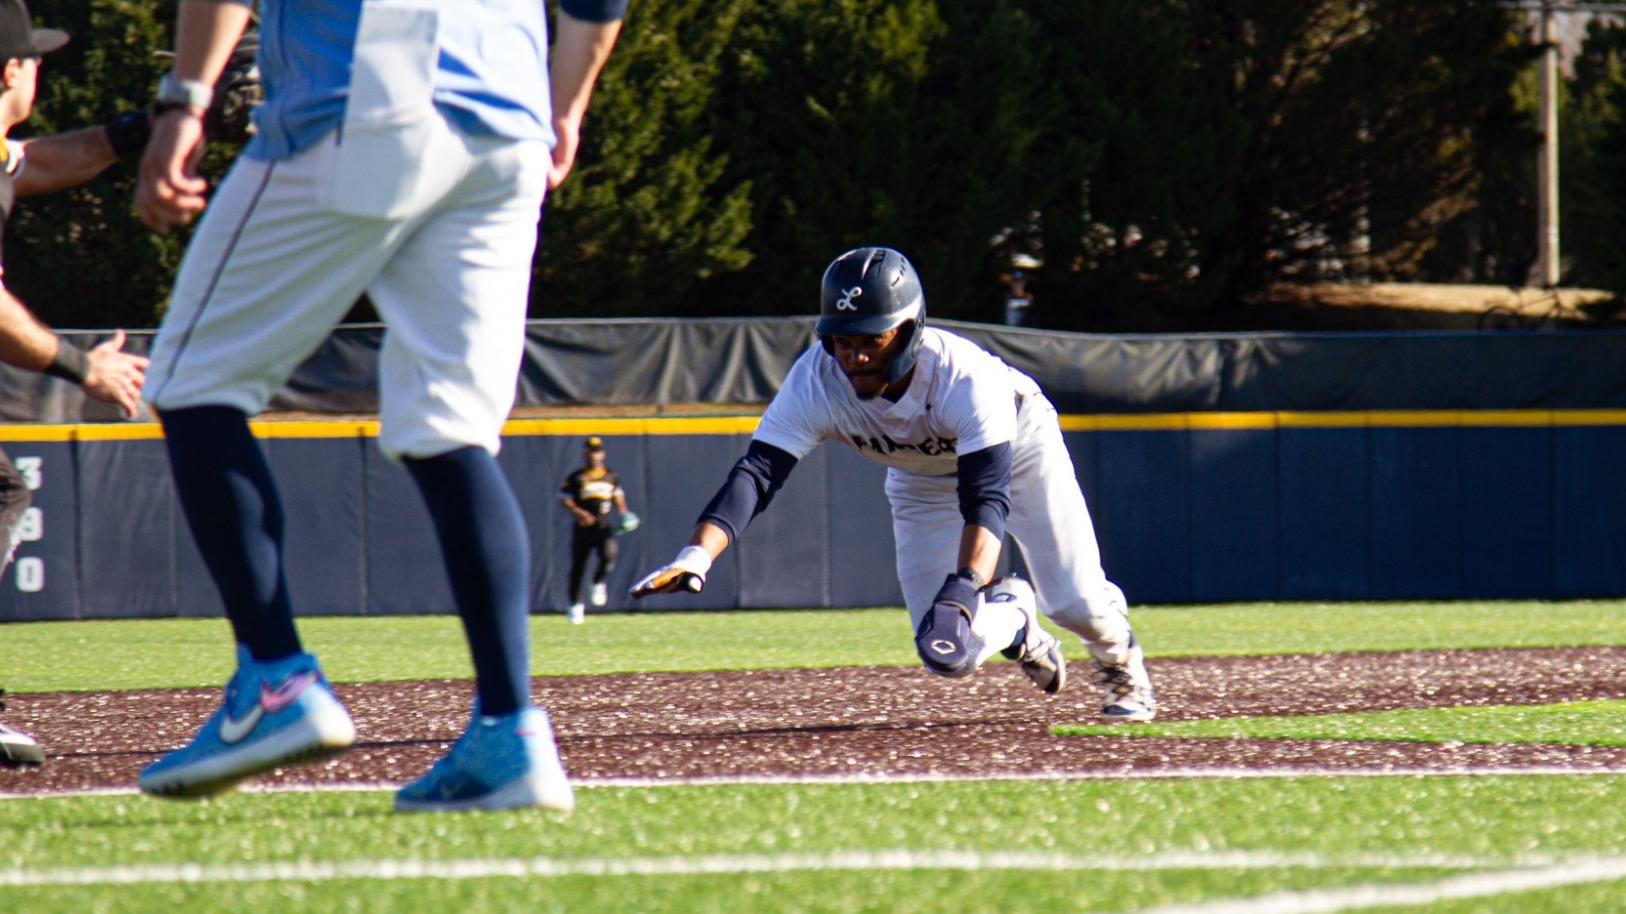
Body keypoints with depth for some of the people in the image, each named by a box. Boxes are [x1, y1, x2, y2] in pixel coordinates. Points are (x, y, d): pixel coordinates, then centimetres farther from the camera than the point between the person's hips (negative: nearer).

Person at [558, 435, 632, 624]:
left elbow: (617, 497, 22)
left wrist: (623, 513, 5)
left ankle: (598, 583, 10)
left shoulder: (612, 476, 10)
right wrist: (578, 512, -21)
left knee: (608, 557, -22)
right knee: (578, 566, 3)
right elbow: (564, 500, -4)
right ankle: (575, 605, 21)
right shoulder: (575, 478, 0)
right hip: (582, 528, -1)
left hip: (605, 528, 1)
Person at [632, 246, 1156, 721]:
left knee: (1076, 602, -10)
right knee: (948, 658, -9)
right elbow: (757, 473, -39)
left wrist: (961, 594, -60)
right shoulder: (816, 382, -33)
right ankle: (1014, 616, 27)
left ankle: (1121, 664, 27)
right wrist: (695, 557, -56)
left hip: (1019, 444, -3)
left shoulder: (963, 376, -41)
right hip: (921, 480, 3)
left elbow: (986, 500, -45)